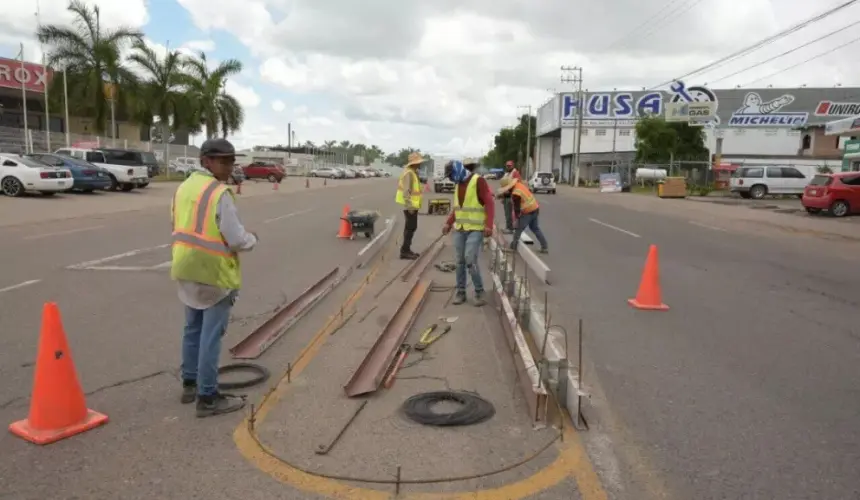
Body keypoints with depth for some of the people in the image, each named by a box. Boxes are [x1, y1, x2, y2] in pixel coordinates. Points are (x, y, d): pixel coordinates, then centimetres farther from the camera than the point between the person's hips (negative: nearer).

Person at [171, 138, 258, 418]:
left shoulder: (184, 187, 9)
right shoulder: (220, 193, -18)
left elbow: (180, 227, 16)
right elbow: (237, 240, -19)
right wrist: (252, 238, 1)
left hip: (186, 268, 9)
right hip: (214, 272, -8)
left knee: (193, 329, 20)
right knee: (211, 335, -1)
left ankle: (190, 384, 33)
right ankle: (208, 398, 6)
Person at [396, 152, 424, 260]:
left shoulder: (413, 172, 14)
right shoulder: (409, 173, -18)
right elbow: (406, 191, -25)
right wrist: (410, 206, -27)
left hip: (411, 205, 10)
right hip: (410, 205, -10)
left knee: (410, 227, 15)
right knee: (411, 227, -8)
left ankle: (406, 250, 22)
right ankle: (404, 251, -5)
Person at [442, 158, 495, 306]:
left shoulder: (479, 181, -10)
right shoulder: (459, 184, 13)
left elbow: (489, 203, -14)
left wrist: (489, 225, -22)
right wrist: (448, 223, 16)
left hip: (475, 229, -7)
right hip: (459, 229, 7)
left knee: (470, 261, -12)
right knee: (460, 261, 6)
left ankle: (479, 292, 3)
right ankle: (460, 292, 16)